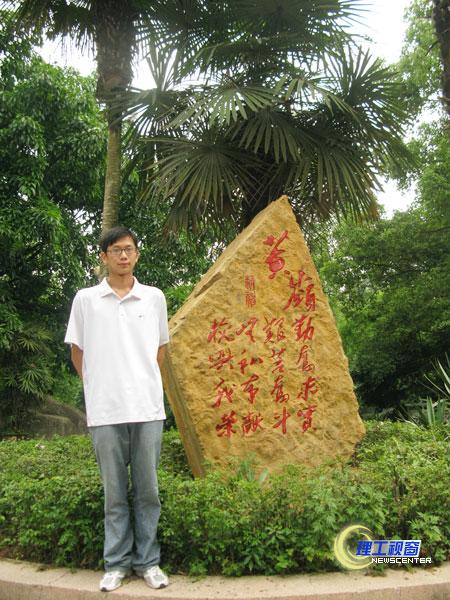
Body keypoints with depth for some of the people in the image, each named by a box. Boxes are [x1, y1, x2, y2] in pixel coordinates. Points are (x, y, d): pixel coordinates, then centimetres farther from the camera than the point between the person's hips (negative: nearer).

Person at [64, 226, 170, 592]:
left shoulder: (154, 298, 6)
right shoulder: (85, 299, 3)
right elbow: (77, 350, 12)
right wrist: (96, 385, 8)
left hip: (147, 407, 1)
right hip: (105, 409, -1)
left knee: (147, 490, 8)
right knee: (115, 492, 9)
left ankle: (147, 561, 22)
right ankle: (117, 563, 23)